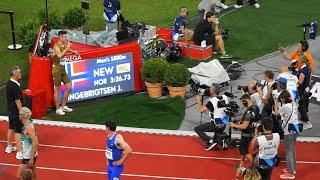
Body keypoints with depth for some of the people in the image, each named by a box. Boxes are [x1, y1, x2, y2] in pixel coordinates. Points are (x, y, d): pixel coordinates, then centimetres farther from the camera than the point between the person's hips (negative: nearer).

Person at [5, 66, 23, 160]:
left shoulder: (9, 83, 4)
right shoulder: (15, 86, -25)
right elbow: (17, 101, -24)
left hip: (10, 110, 10)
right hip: (16, 112, -10)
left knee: (11, 128, 23)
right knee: (18, 131, -5)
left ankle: (9, 147, 37)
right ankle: (19, 152, -2)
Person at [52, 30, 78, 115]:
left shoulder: (65, 45, 7)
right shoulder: (56, 46, -14)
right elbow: (60, 55, -31)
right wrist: (67, 48, -26)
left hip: (63, 70, 8)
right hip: (57, 70, -8)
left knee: (69, 87, 8)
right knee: (57, 90, 0)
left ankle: (63, 106, 20)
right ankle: (58, 109, 8)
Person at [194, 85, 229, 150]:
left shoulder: (212, 101, -20)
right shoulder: (225, 97, -2)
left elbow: (201, 110, -16)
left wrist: (198, 100, -1)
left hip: (216, 125, -7)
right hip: (224, 125, 7)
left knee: (197, 129, 3)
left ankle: (210, 142, -8)